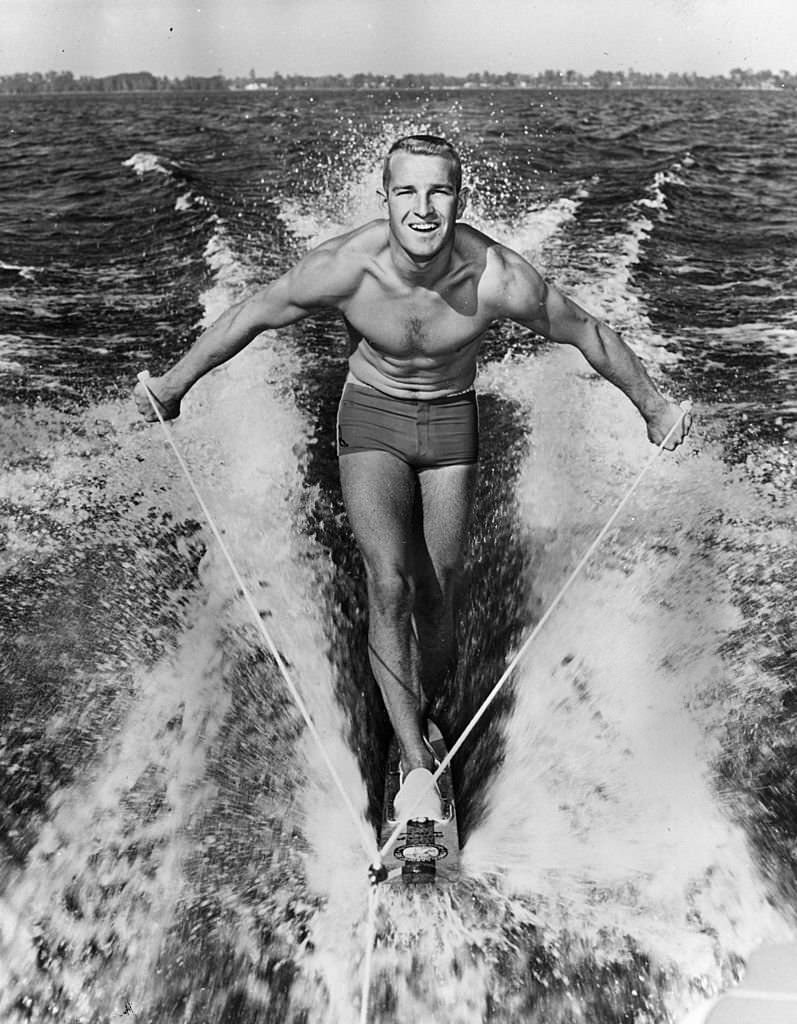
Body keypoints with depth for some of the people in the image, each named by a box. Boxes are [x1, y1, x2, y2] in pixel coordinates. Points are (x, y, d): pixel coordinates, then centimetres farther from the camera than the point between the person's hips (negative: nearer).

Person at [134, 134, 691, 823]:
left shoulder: (498, 279, -23)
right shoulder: (344, 267, -22)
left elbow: (585, 331, -7)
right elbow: (252, 315, -7)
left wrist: (653, 405, 4)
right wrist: (175, 382, 3)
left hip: (453, 421, 1)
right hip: (372, 416, 0)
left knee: (437, 598, 3)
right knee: (389, 585, -18)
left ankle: (424, 717, 32)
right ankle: (417, 763, -5)